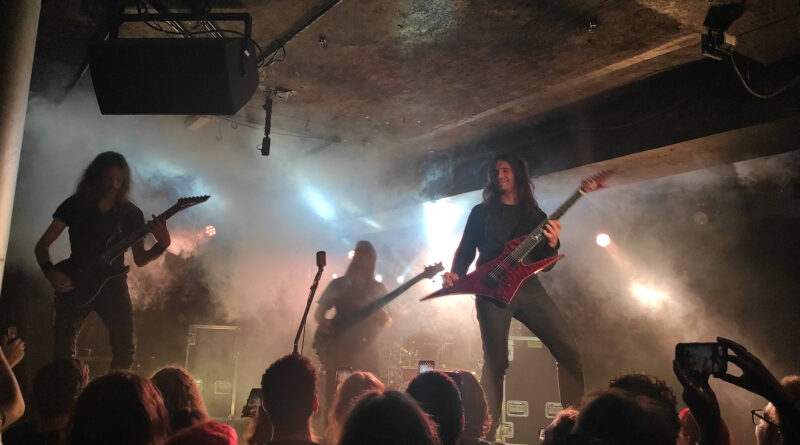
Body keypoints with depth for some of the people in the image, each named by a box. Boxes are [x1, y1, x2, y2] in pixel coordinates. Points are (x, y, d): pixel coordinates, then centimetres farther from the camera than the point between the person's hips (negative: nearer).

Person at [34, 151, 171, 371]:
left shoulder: (131, 213, 5)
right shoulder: (75, 205, 2)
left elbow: (140, 259, 5)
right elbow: (42, 245, 2)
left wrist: (163, 244, -14)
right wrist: (50, 273, -17)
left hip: (113, 285, 1)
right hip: (73, 286, 0)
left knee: (125, 352, -5)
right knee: (63, 352, 0)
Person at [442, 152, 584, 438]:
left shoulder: (535, 215, 17)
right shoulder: (482, 212, 13)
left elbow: (543, 263, 11)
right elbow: (465, 250, 9)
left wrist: (552, 245, -10)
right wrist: (455, 274, -11)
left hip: (528, 287, 3)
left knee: (569, 351, -7)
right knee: (495, 362, -7)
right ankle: (487, 432, 2)